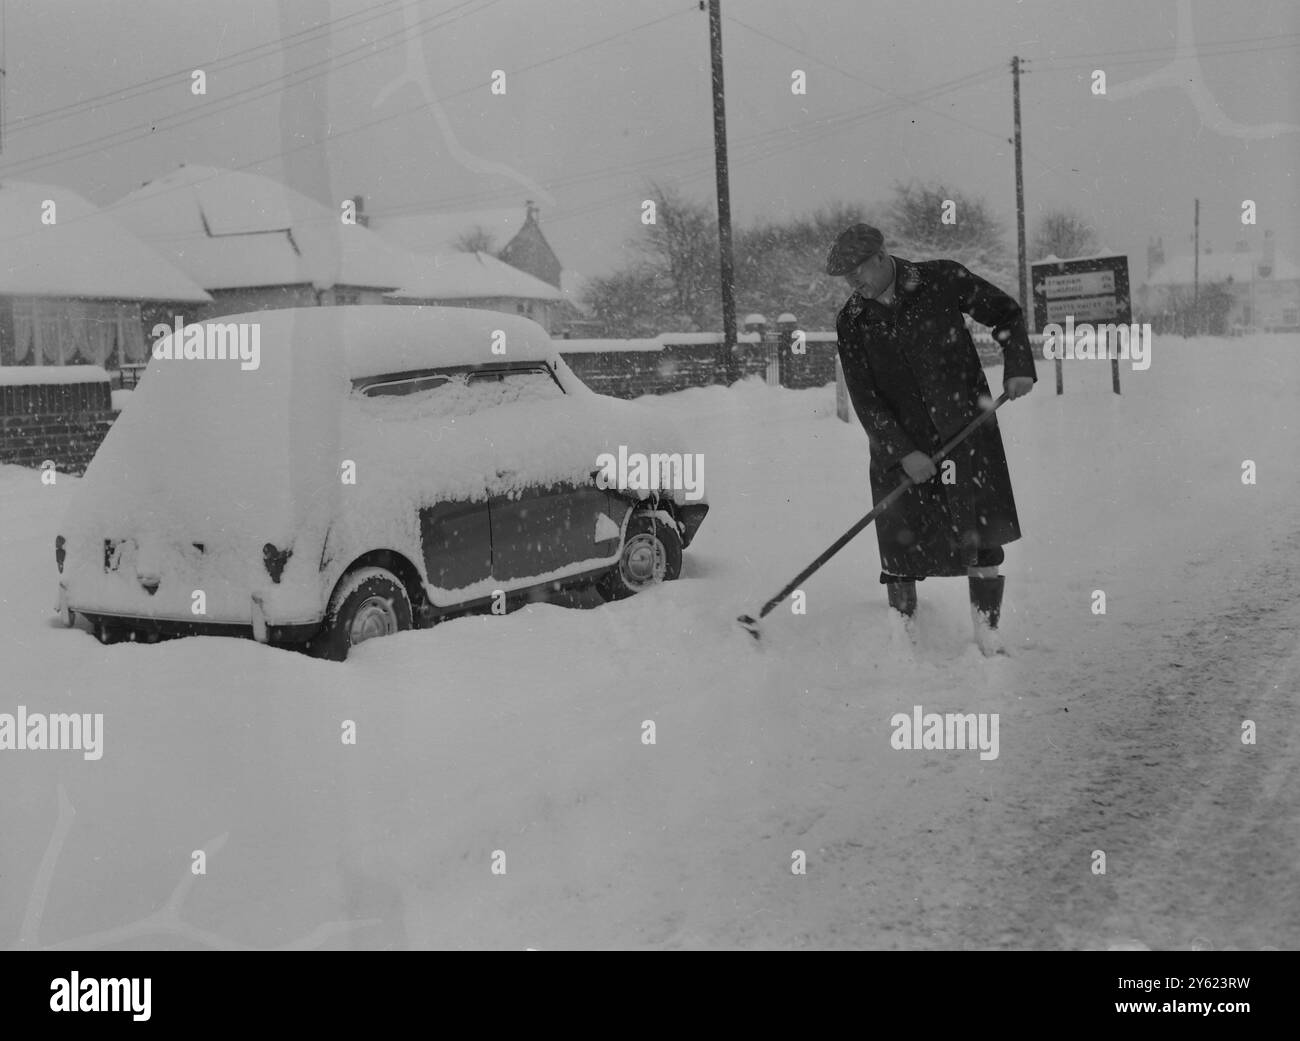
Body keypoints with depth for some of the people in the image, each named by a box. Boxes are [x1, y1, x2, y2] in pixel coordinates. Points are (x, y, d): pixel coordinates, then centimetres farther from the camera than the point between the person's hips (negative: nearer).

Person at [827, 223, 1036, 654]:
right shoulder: (851, 322, -2)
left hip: (967, 428, -1)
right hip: (901, 444, 1)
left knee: (985, 537, -4)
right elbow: (863, 398, -6)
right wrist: (903, 453, -15)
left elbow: (1006, 313, 7)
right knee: (901, 544, -2)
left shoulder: (942, 280, -6)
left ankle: (986, 631, 9)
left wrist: (1017, 367, -7)